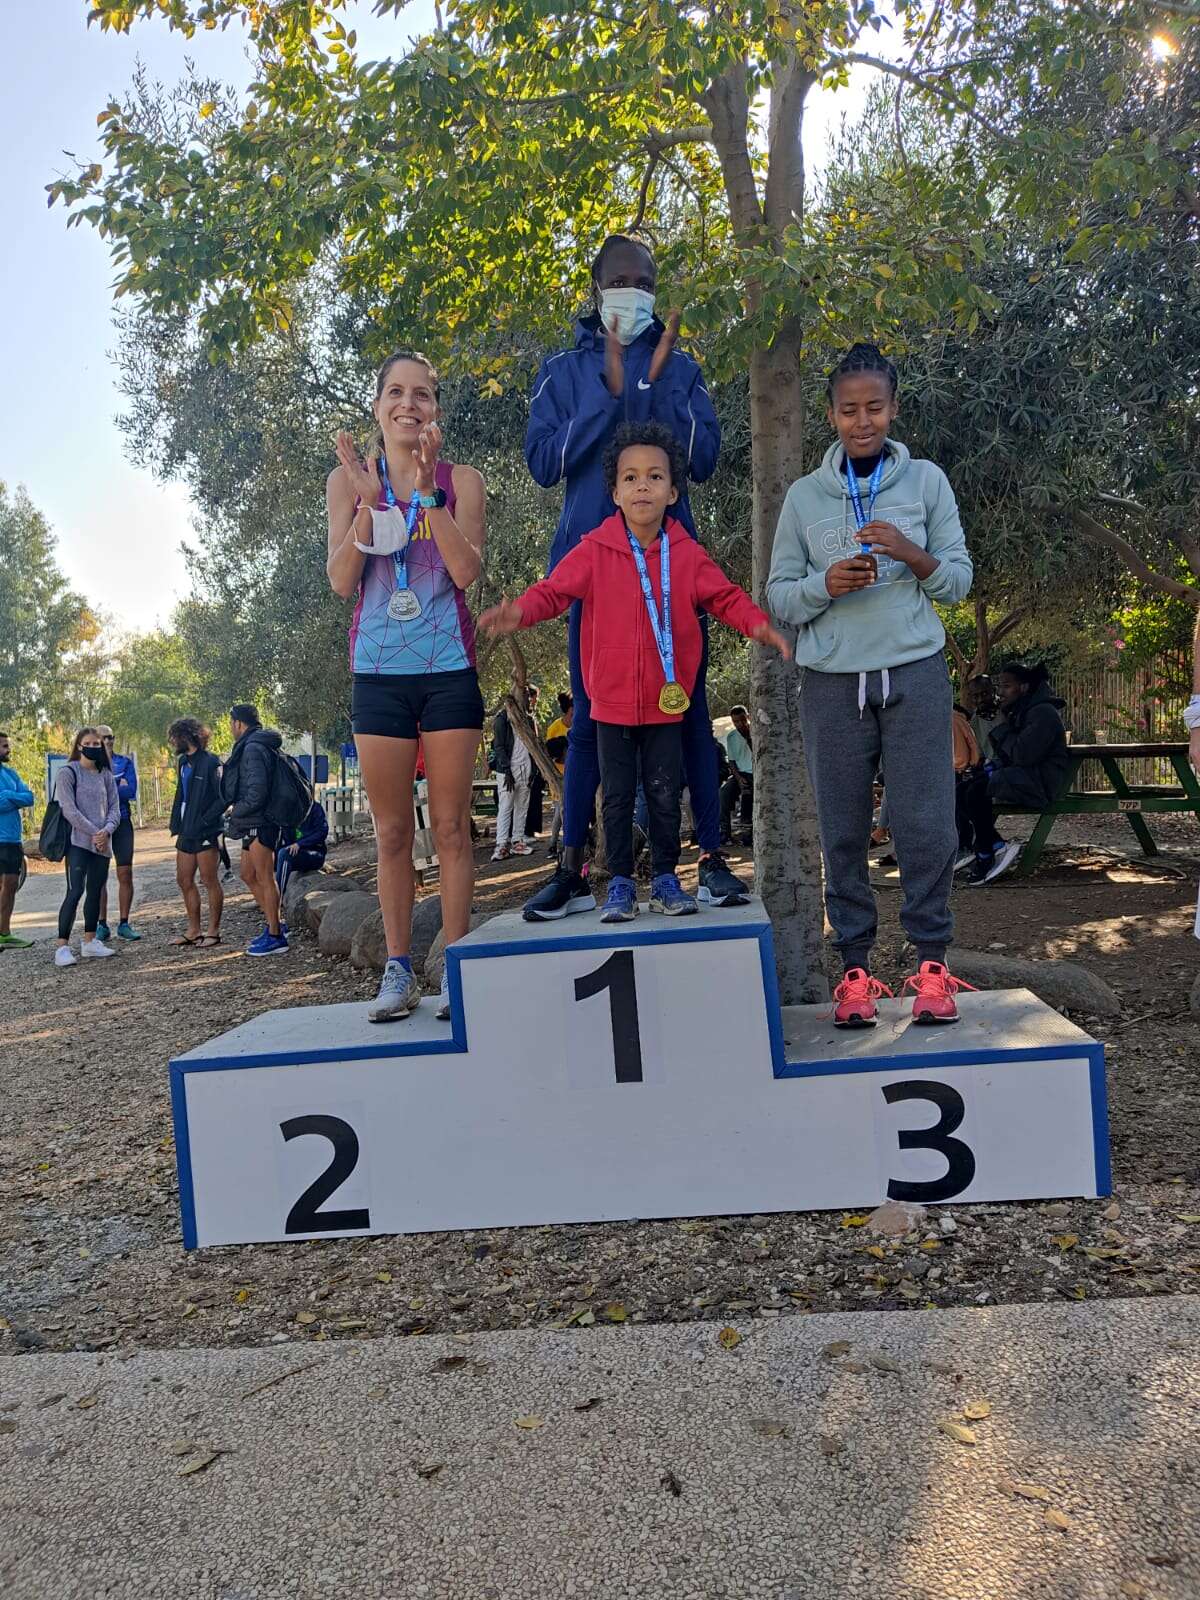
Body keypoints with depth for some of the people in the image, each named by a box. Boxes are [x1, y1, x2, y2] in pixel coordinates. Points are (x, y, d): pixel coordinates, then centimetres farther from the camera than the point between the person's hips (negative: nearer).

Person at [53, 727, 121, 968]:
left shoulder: (106, 775, 13)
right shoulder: (68, 773, -3)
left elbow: (115, 807, 8)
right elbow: (69, 810, -10)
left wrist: (106, 831, -11)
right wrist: (93, 833, -14)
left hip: (103, 843, 6)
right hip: (78, 842, -5)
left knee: (95, 891, 10)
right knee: (75, 892, -13)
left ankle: (89, 941, 19)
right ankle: (62, 947, -12)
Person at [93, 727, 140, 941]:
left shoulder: (125, 762, 8)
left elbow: (131, 790, -5)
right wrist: (118, 787, -12)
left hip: (122, 821, 1)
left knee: (125, 874, -1)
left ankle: (124, 924, 7)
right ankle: (102, 925, 9)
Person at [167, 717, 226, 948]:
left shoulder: (210, 763, -13)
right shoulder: (184, 762, 14)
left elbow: (223, 797, -17)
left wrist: (205, 820, -18)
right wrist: (176, 824, 12)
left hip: (205, 833, -9)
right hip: (187, 832, 9)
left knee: (210, 882, -1)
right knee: (184, 881, 12)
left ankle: (213, 931, 8)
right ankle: (193, 930, 22)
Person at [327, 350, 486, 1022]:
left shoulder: (461, 480, 3)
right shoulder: (349, 479, 7)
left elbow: (467, 570, -10)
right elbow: (342, 581, -2)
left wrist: (426, 489, -17)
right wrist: (368, 502, -15)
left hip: (450, 668, -1)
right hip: (379, 670, 2)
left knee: (451, 826, 2)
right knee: (393, 831, 6)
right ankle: (399, 971, 15)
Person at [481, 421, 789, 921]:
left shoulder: (688, 554, 0)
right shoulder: (594, 550, -5)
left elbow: (725, 596, 1)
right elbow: (553, 590, -9)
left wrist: (757, 623, -17)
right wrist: (521, 611, -29)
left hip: (667, 701, 1)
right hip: (612, 700, -1)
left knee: (665, 795, 8)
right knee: (617, 797, 7)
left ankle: (665, 879, 23)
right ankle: (620, 883, 19)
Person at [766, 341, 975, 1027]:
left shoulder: (927, 480, 9)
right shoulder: (805, 495, 9)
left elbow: (959, 580, 7)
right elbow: (779, 594, 8)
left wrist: (910, 553, -12)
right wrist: (825, 584, -12)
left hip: (916, 674, 0)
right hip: (833, 681, 1)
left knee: (926, 824, -4)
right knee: (844, 831, 2)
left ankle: (932, 962, 7)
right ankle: (856, 967, 10)